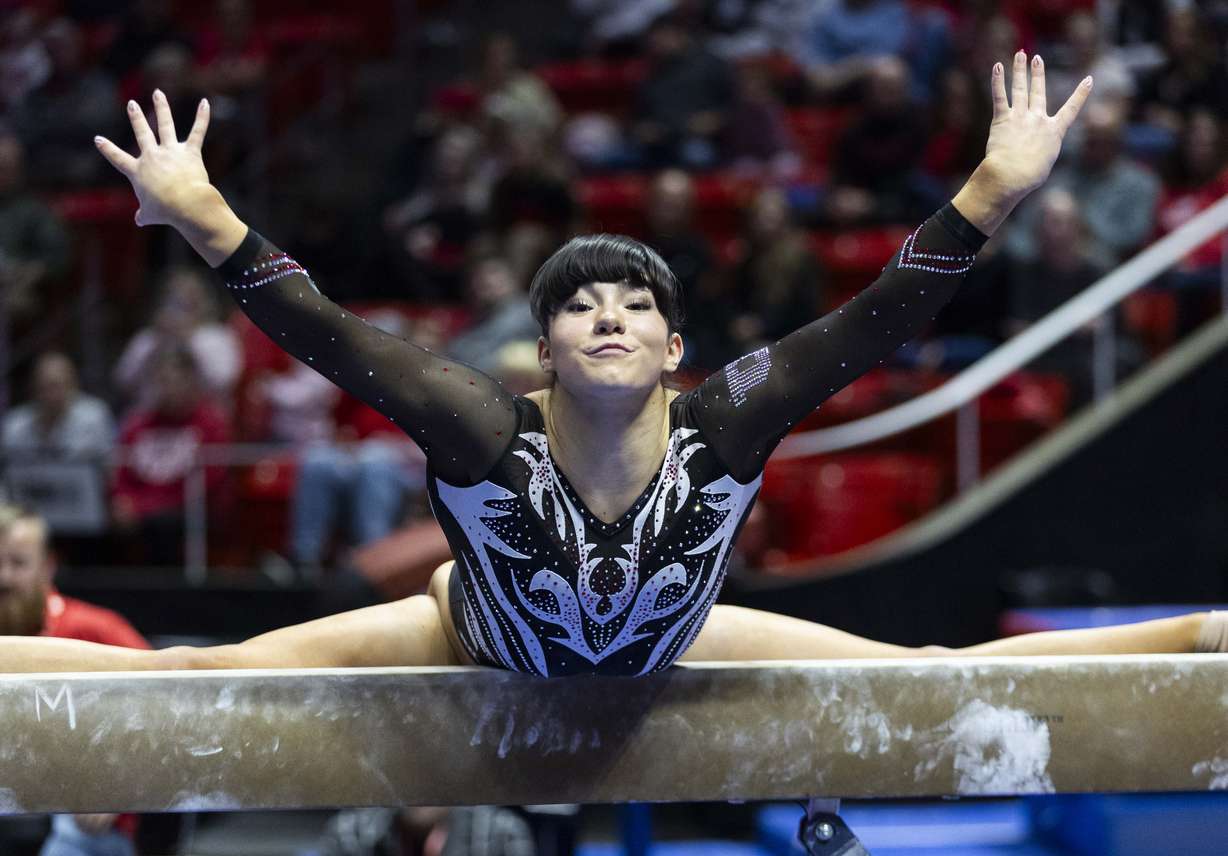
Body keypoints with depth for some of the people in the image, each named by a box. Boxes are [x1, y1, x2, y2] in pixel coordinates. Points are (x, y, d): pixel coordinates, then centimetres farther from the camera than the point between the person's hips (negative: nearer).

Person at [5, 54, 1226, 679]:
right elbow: (322, 333, -44)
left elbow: (875, 321, -38)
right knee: (215, 673, -4)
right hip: (479, 647, -2)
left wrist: (995, 190, -45)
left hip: (659, 652, 2)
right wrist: (206, 223, -52)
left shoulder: (721, 428, -36)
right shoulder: (484, 434, -40)